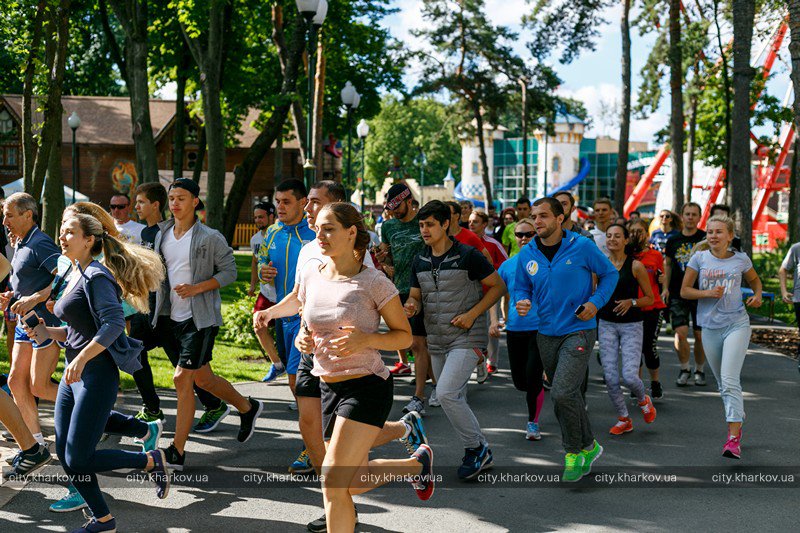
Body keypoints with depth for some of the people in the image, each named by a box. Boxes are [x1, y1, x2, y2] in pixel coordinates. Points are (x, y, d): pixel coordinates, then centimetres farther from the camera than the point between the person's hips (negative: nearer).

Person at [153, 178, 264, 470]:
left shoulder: (210, 237, -8)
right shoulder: (162, 235, 9)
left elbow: (229, 271, -6)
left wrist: (197, 288, -19)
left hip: (200, 318, -6)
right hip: (171, 317, 7)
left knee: (182, 378, -12)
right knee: (202, 378, 15)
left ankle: (177, 451, -4)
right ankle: (247, 407, 39)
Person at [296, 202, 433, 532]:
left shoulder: (373, 282, -12)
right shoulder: (312, 276, 4)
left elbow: (405, 335, -5)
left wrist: (365, 340, -23)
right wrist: (303, 341, -6)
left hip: (367, 386, -7)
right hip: (328, 387, 7)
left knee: (333, 482, -15)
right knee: (352, 482, 16)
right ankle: (417, 463, 41)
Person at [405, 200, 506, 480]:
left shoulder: (468, 256, -11)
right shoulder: (420, 262, 7)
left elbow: (498, 286, -5)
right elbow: (415, 297, 14)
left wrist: (472, 314, -15)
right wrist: (411, 306, -10)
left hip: (466, 338, -7)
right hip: (437, 341, 7)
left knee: (446, 393, -20)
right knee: (455, 400, 12)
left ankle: (476, 448, -2)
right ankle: (481, 453, 28)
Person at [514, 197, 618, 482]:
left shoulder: (582, 247, -9)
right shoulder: (527, 254, 2)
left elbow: (610, 274, 3)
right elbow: (521, 287, 13)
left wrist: (596, 302, -12)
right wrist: (522, 301, -10)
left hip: (578, 331, -5)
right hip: (547, 333, 5)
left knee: (563, 394, -17)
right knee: (567, 395, 15)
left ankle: (575, 452, 4)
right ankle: (588, 447, 34)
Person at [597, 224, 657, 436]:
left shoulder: (635, 266, -6)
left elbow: (650, 298, -1)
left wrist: (631, 302, -17)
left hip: (631, 325, -3)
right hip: (606, 324, 3)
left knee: (629, 376, -13)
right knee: (610, 377, -2)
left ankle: (643, 400, 22)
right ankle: (624, 419, 19)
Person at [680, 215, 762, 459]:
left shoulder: (741, 259, 1)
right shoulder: (699, 258, 0)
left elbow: (754, 280, 20)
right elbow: (684, 291, 1)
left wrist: (757, 295, -1)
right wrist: (708, 293, -15)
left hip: (737, 324, -3)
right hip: (710, 327, 3)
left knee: (730, 380, -16)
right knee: (722, 384, 13)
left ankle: (734, 437, -17)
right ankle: (738, 421, 34)